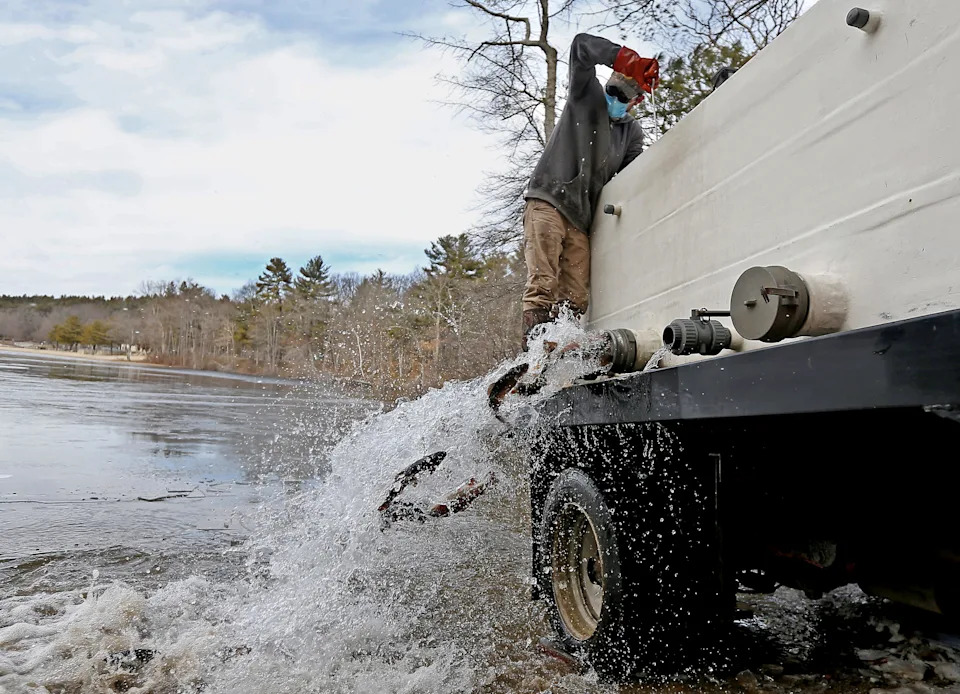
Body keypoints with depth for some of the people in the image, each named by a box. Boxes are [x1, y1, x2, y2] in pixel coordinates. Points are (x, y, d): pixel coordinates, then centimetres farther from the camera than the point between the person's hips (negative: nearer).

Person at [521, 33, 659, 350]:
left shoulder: (632, 131, 19)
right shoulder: (587, 95, 8)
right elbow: (581, 45, -5)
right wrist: (626, 58, -15)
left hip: (580, 218, 5)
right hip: (547, 202, -5)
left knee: (576, 299, -5)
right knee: (542, 286, -16)